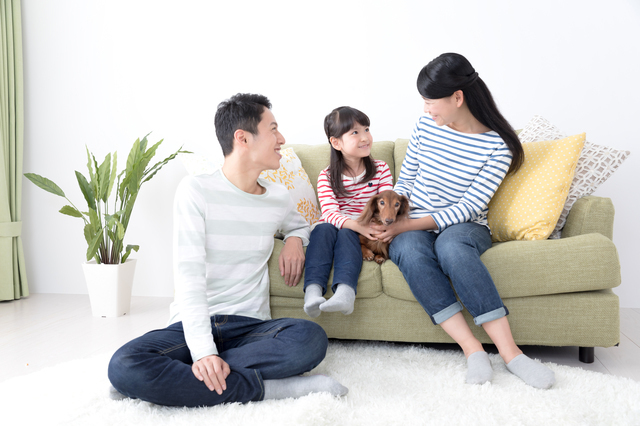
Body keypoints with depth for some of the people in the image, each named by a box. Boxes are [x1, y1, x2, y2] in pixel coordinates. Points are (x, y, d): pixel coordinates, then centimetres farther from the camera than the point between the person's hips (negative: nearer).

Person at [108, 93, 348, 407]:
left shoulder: (278, 198, 10)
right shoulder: (196, 190, -5)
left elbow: (299, 224, 35)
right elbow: (189, 275, -14)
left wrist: (294, 239, 8)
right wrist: (203, 352, -25)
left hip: (251, 326, 3)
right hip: (192, 325, -3)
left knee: (311, 338, -30)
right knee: (123, 366, -32)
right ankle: (266, 387, -26)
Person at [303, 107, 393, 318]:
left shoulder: (380, 169, 9)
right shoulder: (327, 176, 3)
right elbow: (330, 213, -11)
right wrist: (357, 225, -31)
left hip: (365, 232, 0)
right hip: (334, 226, 1)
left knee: (346, 234, -32)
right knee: (323, 229, -32)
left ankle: (344, 291, -54)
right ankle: (313, 291, -46)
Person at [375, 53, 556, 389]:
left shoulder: (498, 146, -8)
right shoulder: (426, 125, 4)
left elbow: (469, 207, -14)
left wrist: (409, 225, -20)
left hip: (465, 227, -3)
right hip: (414, 229, 3)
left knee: (450, 244, -40)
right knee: (410, 250, -35)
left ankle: (509, 351, -39)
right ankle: (472, 349, -36)